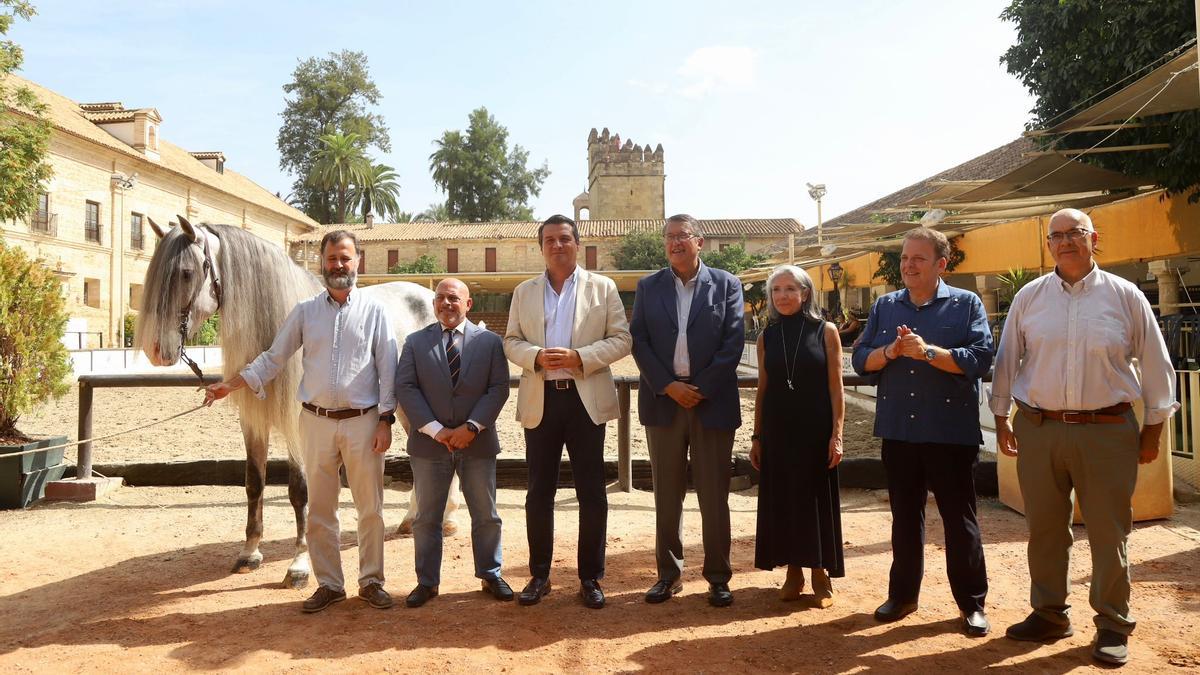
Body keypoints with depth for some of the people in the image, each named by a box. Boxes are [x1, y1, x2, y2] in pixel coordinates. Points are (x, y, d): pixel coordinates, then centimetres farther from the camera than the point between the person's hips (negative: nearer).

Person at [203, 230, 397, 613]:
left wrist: (386, 420, -7)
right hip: (317, 423, 2)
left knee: (370, 508, 5)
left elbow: (387, 369, -2)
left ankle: (371, 581, 19)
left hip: (363, 422, -2)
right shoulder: (305, 312, 7)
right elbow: (273, 358, 8)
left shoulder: (373, 311, 1)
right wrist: (230, 386, -1)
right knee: (320, 509, 9)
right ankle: (329, 584, 22)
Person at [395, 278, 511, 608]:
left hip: (477, 443, 0)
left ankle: (490, 575, 26)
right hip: (429, 444, 0)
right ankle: (427, 581, 22)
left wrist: (472, 426, -15)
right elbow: (406, 388, -4)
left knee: (486, 516, 10)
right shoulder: (415, 342, 4)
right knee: (426, 518, 9)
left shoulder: (490, 341, 3)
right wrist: (436, 430, -14)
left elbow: (498, 388, -4)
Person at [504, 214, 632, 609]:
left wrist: (580, 357, -15)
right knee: (539, 492, 8)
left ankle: (590, 578, 16)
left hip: (586, 399, -2)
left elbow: (621, 339, 0)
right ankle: (539, 575, 21)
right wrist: (537, 356, -12)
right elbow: (511, 342, 10)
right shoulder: (524, 292, 12)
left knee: (591, 494, 3)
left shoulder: (603, 288, 5)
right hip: (540, 400, 2)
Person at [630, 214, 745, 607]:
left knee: (714, 494, 5)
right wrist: (668, 386, -11)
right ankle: (668, 574, 20)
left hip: (712, 400, -1)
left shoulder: (726, 284, 3)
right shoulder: (648, 287, 8)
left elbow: (734, 341, -3)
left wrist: (702, 389, -10)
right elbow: (639, 340, 1)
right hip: (663, 399, 2)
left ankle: (718, 576, 17)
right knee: (667, 494, 9)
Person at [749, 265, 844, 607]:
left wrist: (837, 434, -9)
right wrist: (757, 437, 7)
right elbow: (762, 389, 9)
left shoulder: (825, 332, -3)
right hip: (777, 431, 3)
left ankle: (820, 573, 19)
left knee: (815, 499, 5)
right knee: (781, 499, 7)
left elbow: (835, 387, -3)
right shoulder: (767, 337, 5)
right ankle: (793, 571, 20)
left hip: (814, 430, -3)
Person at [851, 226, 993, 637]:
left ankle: (972, 603, 20)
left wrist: (928, 352, -22)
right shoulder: (884, 306, 9)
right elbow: (861, 359, 4)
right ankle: (903, 594, 27)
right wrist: (891, 351, -14)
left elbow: (980, 358, -14)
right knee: (904, 516, 14)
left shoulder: (966, 304, -2)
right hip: (898, 430, 4)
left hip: (951, 431, -4)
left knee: (959, 519, 6)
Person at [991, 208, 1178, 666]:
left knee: (1109, 533, 5)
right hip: (1038, 429, 2)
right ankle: (1049, 614, 26)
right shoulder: (1029, 297, 4)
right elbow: (1006, 361, 8)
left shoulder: (1125, 296, 1)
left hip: (1108, 430, -1)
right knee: (1044, 528, 11)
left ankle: (1112, 625, 21)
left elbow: (1156, 365, 6)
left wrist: (1153, 428, 7)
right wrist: (1001, 418, 7)